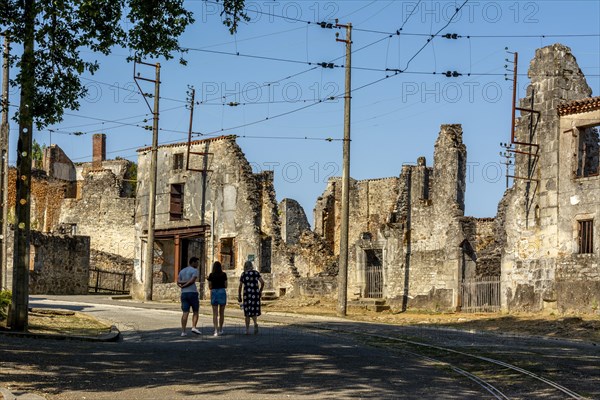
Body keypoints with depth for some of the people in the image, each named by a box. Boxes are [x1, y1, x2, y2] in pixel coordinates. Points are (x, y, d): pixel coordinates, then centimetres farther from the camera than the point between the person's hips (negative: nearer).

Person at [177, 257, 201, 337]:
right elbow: (192, 281, -15)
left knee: (185, 313, 2)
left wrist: (183, 283, -7)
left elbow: (178, 281, 7)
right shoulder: (194, 270, -4)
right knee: (195, 311, 7)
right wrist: (184, 286, -5)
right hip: (192, 292, -5)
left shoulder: (182, 271, 17)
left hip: (184, 293, 5)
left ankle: (183, 331, -5)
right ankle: (194, 327, -7)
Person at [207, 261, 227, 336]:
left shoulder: (211, 275, -1)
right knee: (221, 313, 14)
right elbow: (225, 286, 3)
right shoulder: (224, 275, -1)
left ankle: (216, 330, -10)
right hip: (222, 292, 0)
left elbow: (210, 287, 2)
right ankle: (220, 329, 23)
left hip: (214, 293, 0)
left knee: (215, 313, 0)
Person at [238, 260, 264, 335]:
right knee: (254, 311, 15)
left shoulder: (243, 274, 2)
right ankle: (255, 323, -13)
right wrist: (260, 291, 12)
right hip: (255, 294, 1)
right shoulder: (256, 273, 5)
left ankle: (247, 330, 5)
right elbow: (262, 282, -2)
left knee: (247, 312, 8)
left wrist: (239, 296, 7)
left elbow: (240, 286, -1)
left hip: (247, 294, -1)